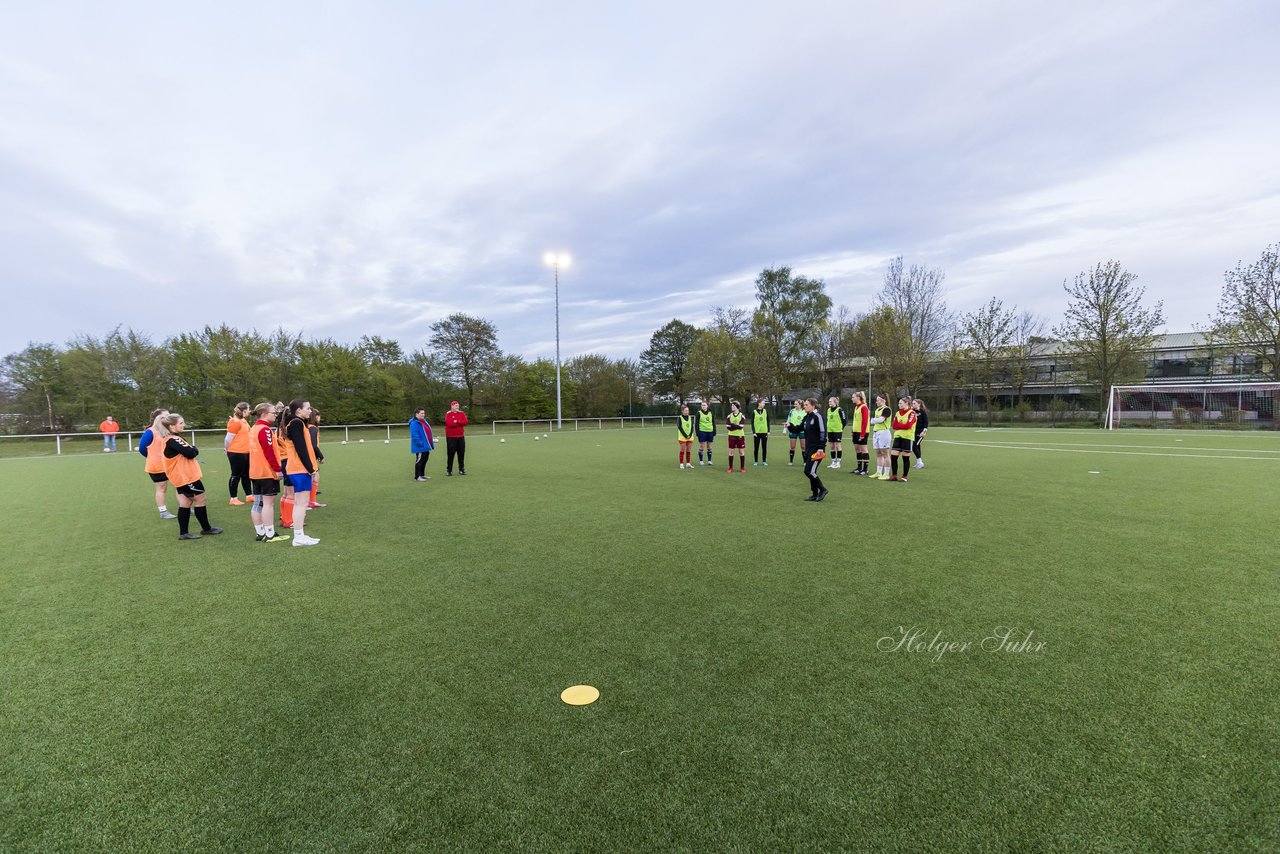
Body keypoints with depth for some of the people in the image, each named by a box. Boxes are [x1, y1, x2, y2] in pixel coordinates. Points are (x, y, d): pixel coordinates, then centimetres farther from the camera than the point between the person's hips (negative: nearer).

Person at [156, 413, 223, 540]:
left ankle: (183, 533, 13)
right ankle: (206, 529, 15)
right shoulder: (173, 441, -21)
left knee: (185, 502, 11)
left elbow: (186, 451, 12)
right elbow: (191, 453, -24)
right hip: (186, 476, -10)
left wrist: (191, 449, -8)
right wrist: (195, 449, -4)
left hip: (182, 476, 10)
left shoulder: (171, 439, 11)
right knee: (199, 499, 3)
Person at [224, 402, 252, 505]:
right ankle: (233, 499, 9)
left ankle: (249, 495, 26)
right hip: (236, 453, -9)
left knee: (246, 475, 16)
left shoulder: (244, 421, 12)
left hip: (245, 453, 9)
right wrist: (228, 450, -2)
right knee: (236, 475, 0)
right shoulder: (235, 422, -16)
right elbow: (229, 438, -14)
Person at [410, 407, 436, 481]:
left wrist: (431, 443, 15)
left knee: (425, 460, 16)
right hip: (420, 447, -10)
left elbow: (428, 432, 19)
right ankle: (417, 476, 5)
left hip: (426, 446, 10)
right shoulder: (414, 423, -18)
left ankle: (422, 475, 27)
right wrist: (420, 444, -25)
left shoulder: (424, 421, 12)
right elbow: (415, 436, -25)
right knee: (419, 461, -3)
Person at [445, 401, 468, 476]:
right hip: (451, 437, -4)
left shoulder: (461, 413, 9)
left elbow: (465, 422, -3)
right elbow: (449, 423, -19)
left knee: (461, 453, 8)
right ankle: (449, 470, 4)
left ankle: (461, 469, 17)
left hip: (461, 436, 4)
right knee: (450, 454, -2)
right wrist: (459, 423, -7)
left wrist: (457, 421, -16)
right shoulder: (448, 414, -4)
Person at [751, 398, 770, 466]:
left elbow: (768, 422, 9)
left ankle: (764, 461, 13)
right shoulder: (754, 412, 0)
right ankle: (756, 461, 11)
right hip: (757, 432, -2)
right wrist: (753, 432, -8)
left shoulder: (766, 411, 7)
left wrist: (768, 431, 2)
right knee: (756, 447, 2)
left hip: (764, 432, 2)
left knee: (764, 447, 5)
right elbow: (752, 423, -1)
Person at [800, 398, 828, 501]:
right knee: (811, 472, 10)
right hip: (809, 448, 9)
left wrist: (821, 448, -21)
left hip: (817, 449, -9)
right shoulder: (806, 417, 12)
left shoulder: (817, 417, -13)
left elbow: (823, 432, -17)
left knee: (809, 471, -10)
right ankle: (815, 495, 18)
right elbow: (798, 429, 17)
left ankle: (822, 489, 6)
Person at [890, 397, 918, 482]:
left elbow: (908, 425, -17)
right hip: (897, 437, 5)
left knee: (905, 458, 1)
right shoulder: (897, 413, 12)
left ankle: (904, 477, 10)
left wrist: (898, 425, -6)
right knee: (893, 456, 0)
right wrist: (902, 426, -12)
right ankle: (894, 475, 9)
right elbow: (894, 426, 3)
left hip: (907, 437, -5)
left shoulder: (912, 413, -6)